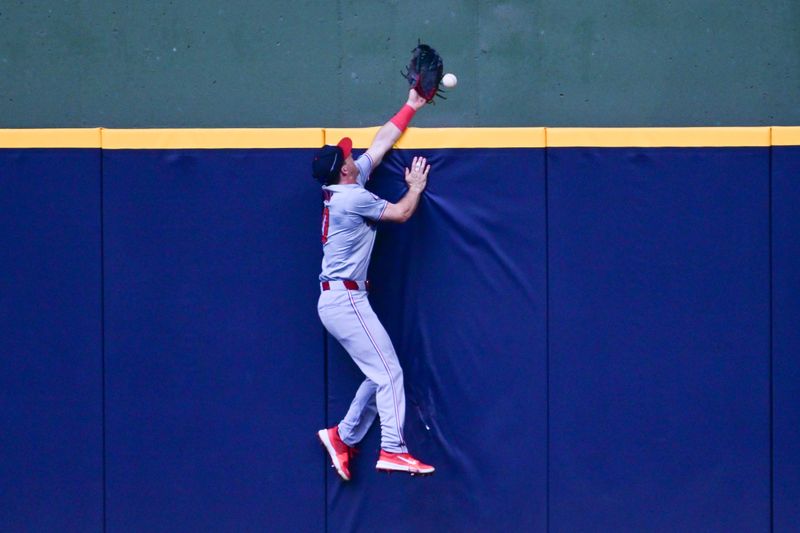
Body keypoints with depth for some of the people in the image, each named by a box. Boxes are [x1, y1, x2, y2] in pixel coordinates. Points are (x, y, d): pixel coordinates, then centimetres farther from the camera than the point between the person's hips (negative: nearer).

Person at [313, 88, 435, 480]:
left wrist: (411, 106, 21)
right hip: (345, 299, -10)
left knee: (379, 375, 13)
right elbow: (402, 213, -2)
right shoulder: (353, 197, -13)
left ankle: (343, 438, 16)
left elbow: (381, 142, 18)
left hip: (336, 300, 10)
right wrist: (416, 187, 16)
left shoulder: (342, 190, 13)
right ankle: (393, 450, -15)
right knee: (389, 372, -10)